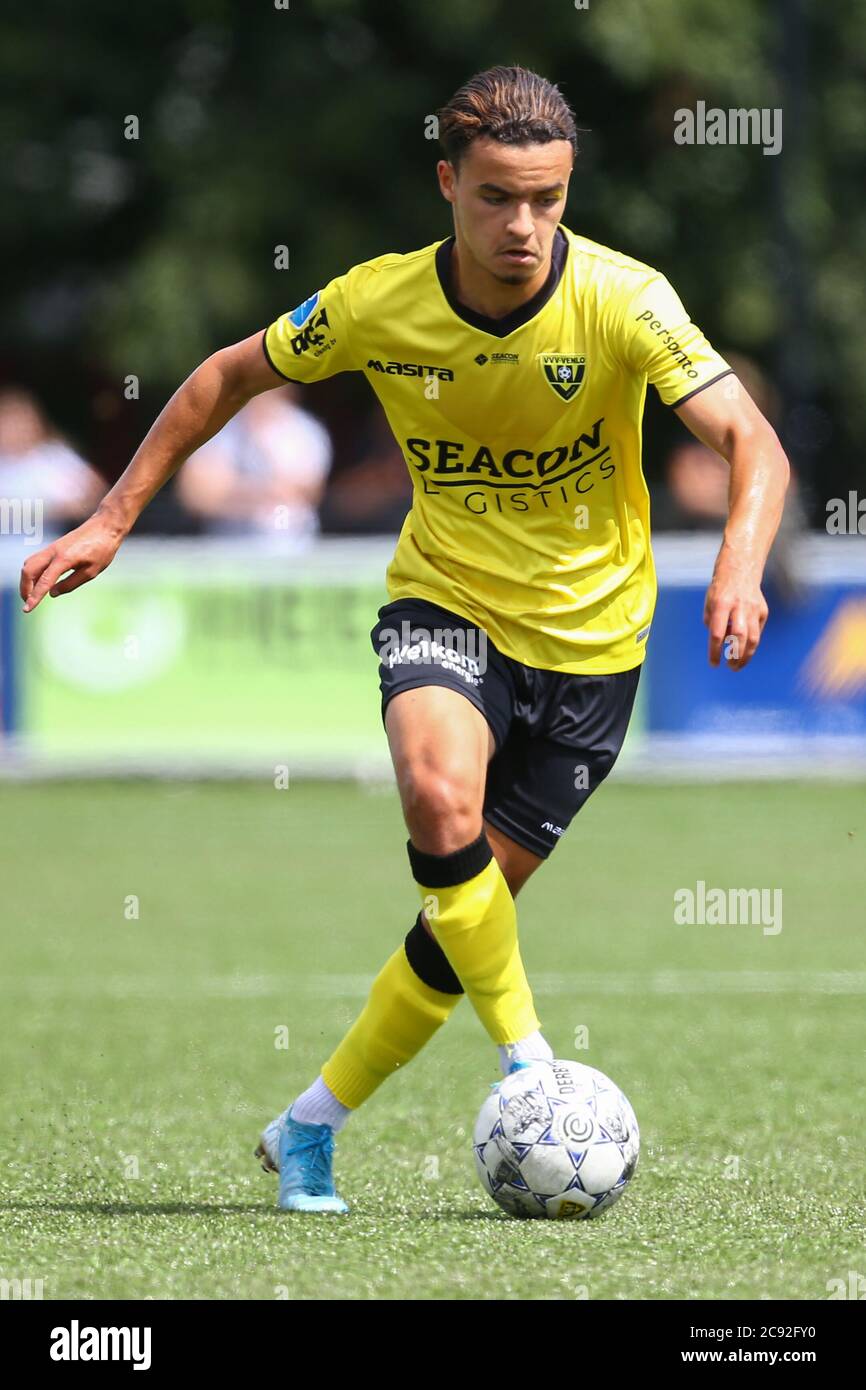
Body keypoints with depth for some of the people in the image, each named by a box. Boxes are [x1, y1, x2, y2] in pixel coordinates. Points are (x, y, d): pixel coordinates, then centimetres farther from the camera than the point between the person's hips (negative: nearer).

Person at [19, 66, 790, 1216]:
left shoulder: (622, 300, -21)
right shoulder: (378, 304, -14)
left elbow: (751, 442, -28)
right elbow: (230, 377, 3)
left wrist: (739, 566, -48)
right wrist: (114, 519, 0)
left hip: (588, 636, 0)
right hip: (444, 602, 0)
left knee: (469, 913, 2)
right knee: (441, 801, -32)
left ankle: (310, 1130, 21)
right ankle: (527, 1065, -19)